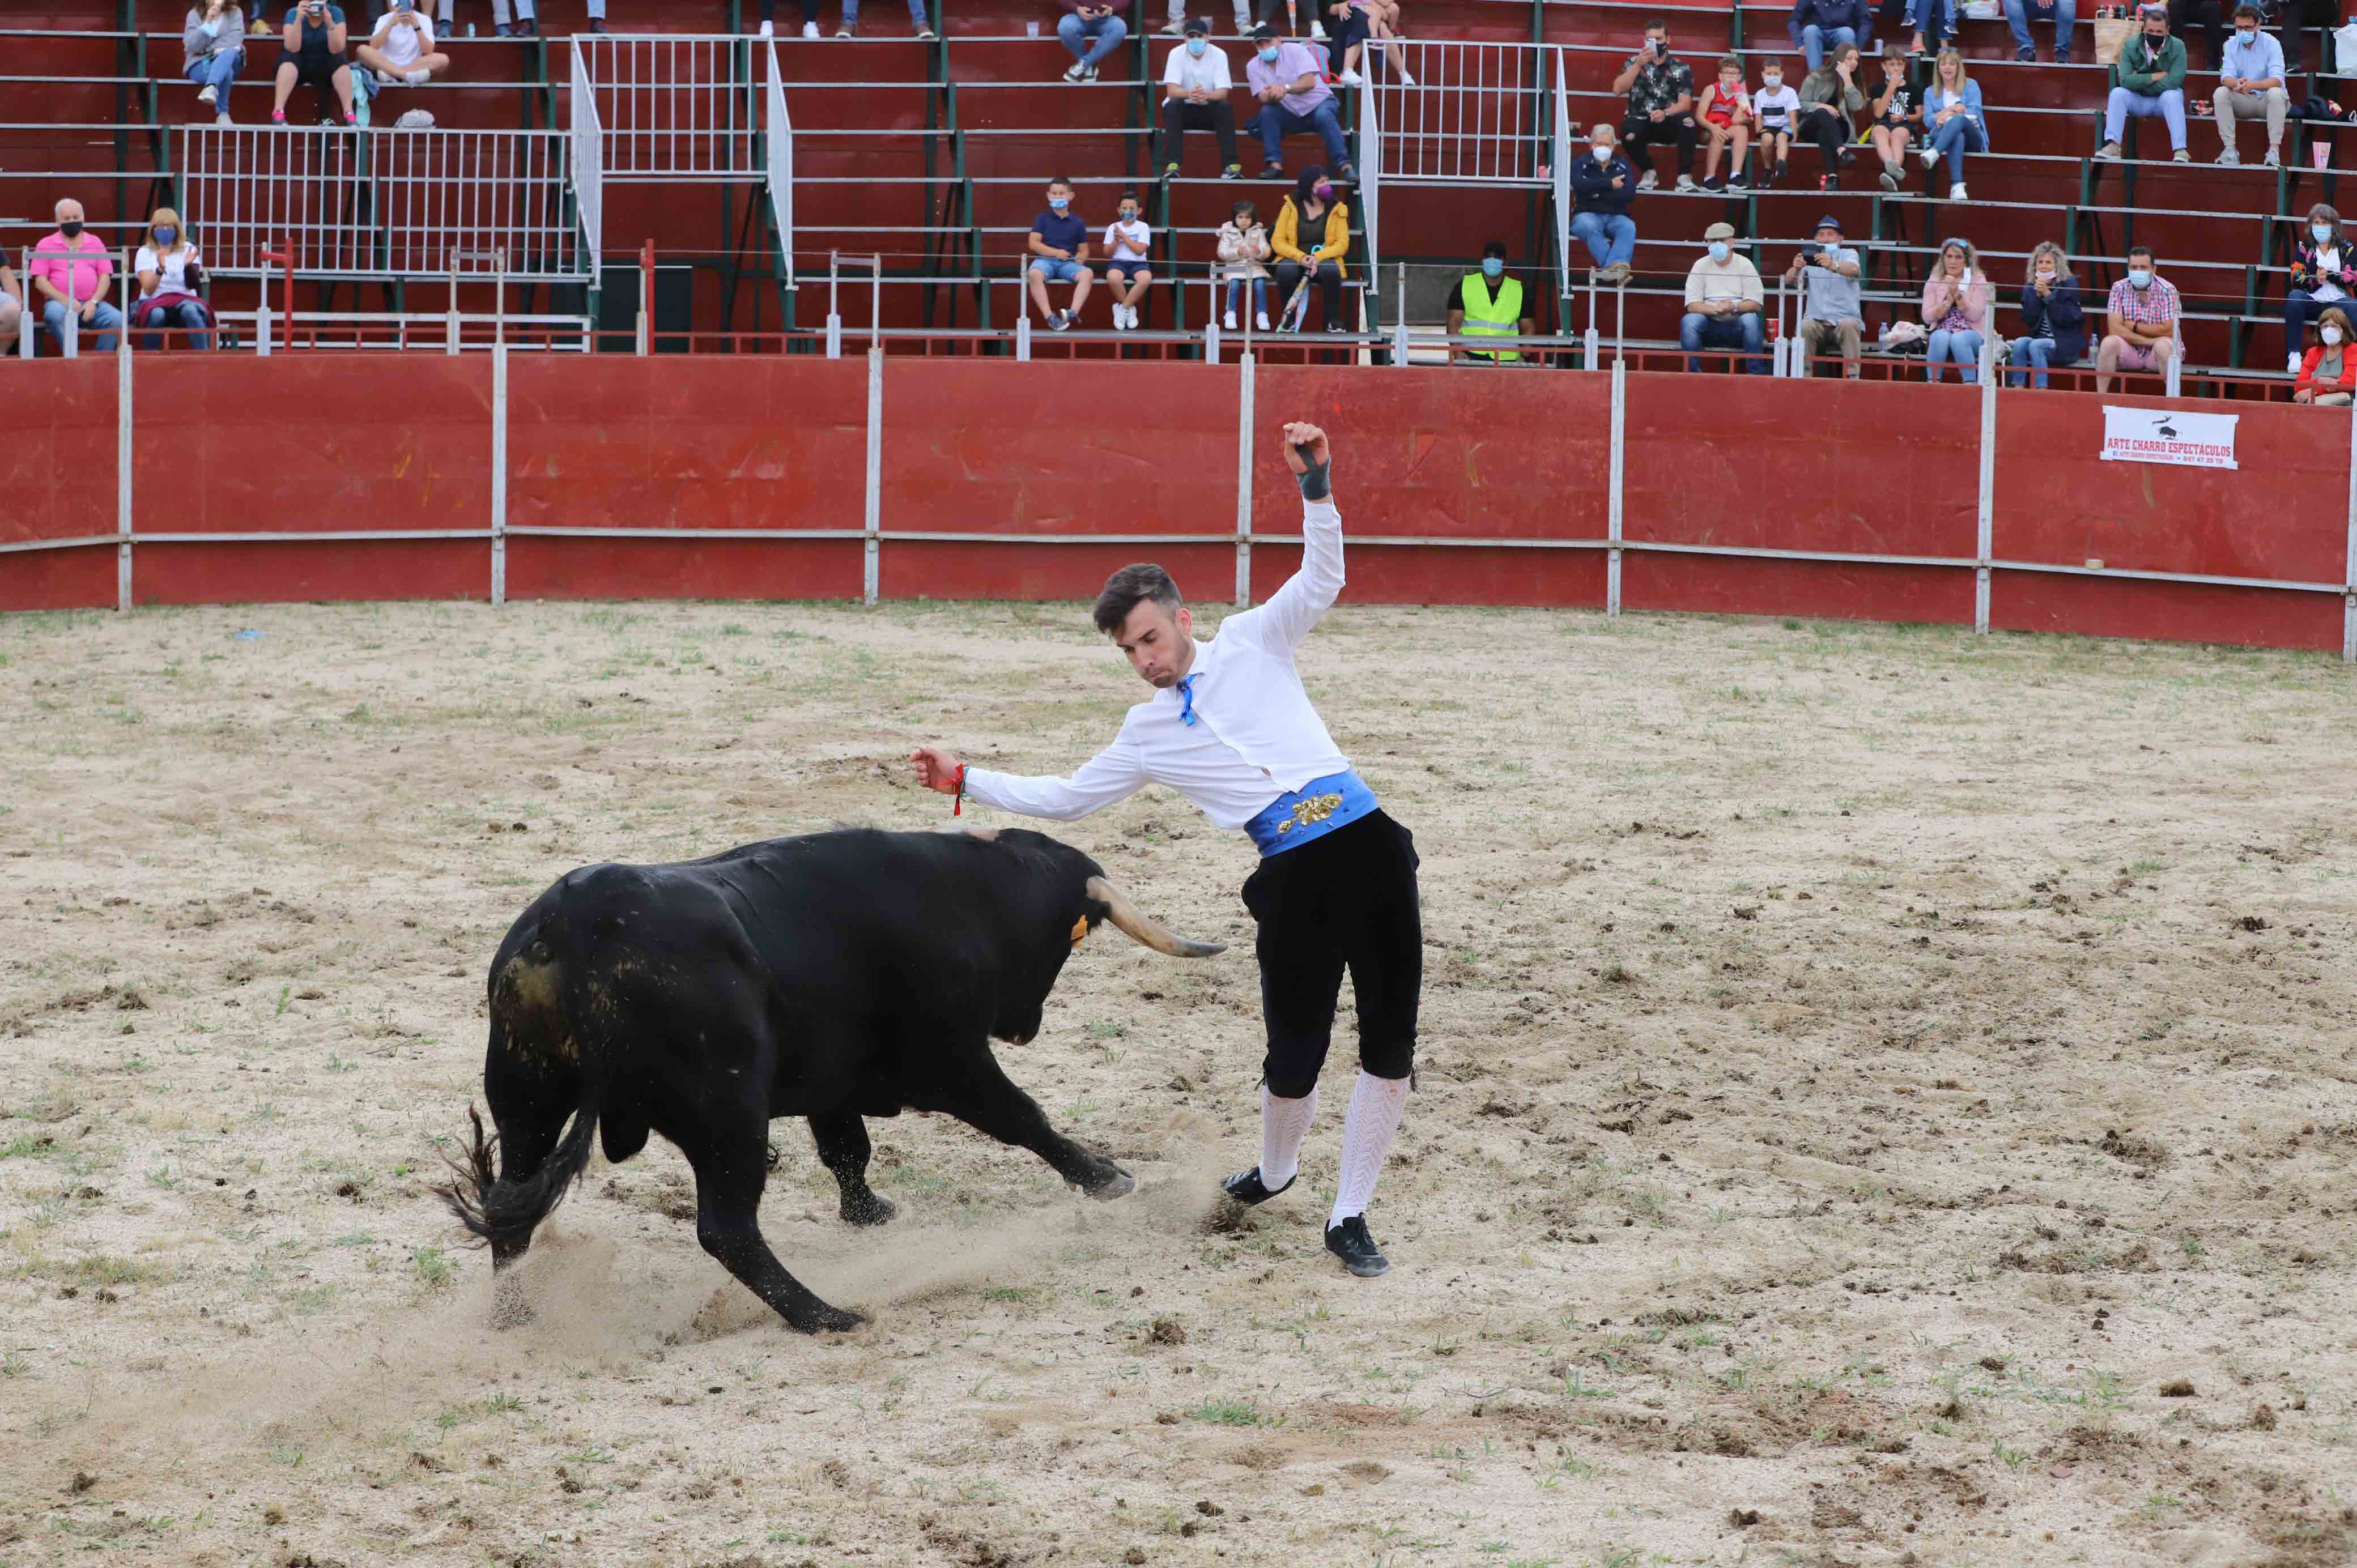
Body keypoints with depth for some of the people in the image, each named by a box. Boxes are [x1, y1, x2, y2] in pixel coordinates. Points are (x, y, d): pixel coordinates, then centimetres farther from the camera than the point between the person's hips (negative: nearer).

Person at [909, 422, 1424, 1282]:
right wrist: (965, 781, 18)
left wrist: (1317, 486, -12)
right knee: (1294, 1056, -5)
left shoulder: (1251, 644, 12)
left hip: (1367, 841, -1)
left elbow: (1320, 581, 1)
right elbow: (1066, 797, 23)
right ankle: (1275, 1173, 25)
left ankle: (1349, 1219, 7)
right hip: (1292, 878, 1)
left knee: (1390, 1050, -3)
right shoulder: (1147, 734, 17)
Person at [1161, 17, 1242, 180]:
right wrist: (1189, 94, -45)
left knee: (1225, 107, -29)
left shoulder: (1219, 55, -9)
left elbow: (1223, 92, -18)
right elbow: (1172, 90, -22)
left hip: (1208, 111, 1)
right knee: (1173, 104, -33)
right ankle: (1172, 165, -39)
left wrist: (1207, 95, -42)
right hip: (1183, 110, -1)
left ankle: (1231, 165, -32)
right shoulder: (1177, 54, -11)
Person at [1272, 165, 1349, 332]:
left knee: (1331, 270, -36)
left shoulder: (1336, 209, 4)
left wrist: (1318, 257, -20)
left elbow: (1342, 243, -2)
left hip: (1324, 258, 0)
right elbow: (1277, 241, -3)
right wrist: (1300, 257, -21)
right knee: (1285, 270, -36)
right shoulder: (1291, 207, 2)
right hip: (1294, 258, 0)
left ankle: (1333, 320, -19)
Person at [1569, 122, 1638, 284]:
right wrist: (1610, 184, -13)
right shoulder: (1580, 164, 9)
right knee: (1589, 226, -37)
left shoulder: (1623, 166, 13)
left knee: (1629, 227, -33)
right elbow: (1580, 185, -13)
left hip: (1616, 216, 1)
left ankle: (1614, 267, -55)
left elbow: (1630, 194, -3)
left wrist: (1599, 194, -9)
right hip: (1587, 214, -1)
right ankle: (1615, 267, -50)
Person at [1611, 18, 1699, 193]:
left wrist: (1665, 113, -28)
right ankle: (1648, 171, -4)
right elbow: (1618, 89, -8)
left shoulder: (1681, 69, 4)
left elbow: (1685, 103, -7)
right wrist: (1639, 65, -18)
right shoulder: (1634, 63, 8)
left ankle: (1685, 177, -25)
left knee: (1687, 120, -34)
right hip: (1642, 123, 0)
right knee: (1628, 132, -35)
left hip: (1669, 124, 0)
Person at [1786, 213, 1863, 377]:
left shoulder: (1848, 254, 5)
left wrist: (1833, 266, -44)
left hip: (1845, 318, -1)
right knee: (1804, 327, -29)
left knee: (1849, 326, -33)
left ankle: (1853, 377, -28)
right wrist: (1796, 268, -32)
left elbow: (1854, 270, -21)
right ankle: (1803, 376, -21)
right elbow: (1789, 279, -6)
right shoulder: (1810, 256, 11)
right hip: (1816, 319, 1)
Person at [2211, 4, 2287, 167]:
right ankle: (2230, 149, -25)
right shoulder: (2232, 45, -1)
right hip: (2243, 101, 3)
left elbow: (2277, 80, -23)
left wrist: (2252, 85, -42)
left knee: (2275, 93, -36)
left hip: (2267, 100, -3)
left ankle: (2274, 150, -38)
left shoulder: (2271, 44, -12)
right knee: (2220, 93, -24)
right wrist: (2236, 84, -39)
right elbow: (2226, 77, -12)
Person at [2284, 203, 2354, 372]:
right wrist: (2315, 279, -18)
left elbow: (2352, 278, 1)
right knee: (2295, 296, -32)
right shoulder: (2304, 247, 13)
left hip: (2338, 300, -1)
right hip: (2312, 300, 1)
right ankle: (2294, 355, -34)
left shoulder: (2346, 248, 12)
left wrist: (2330, 276, -14)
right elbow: (2296, 279, 2)